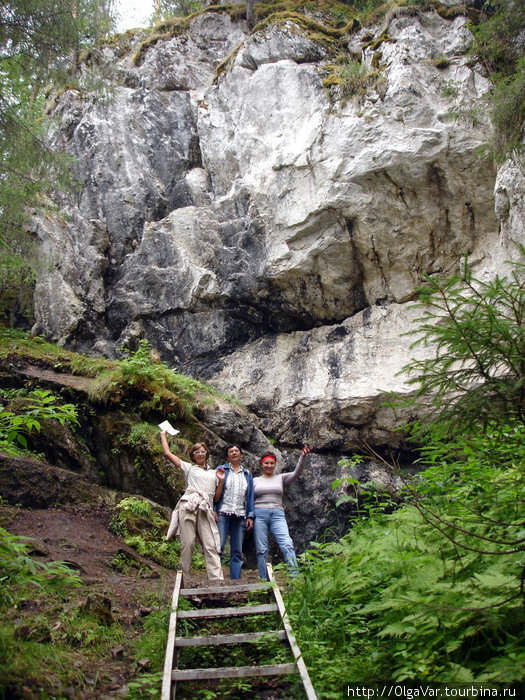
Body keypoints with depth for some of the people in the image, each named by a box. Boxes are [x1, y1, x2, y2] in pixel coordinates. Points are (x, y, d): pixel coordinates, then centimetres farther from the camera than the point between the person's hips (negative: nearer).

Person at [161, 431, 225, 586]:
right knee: (187, 544, -8)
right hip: (188, 507, -2)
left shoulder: (213, 473, 27)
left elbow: (216, 498, 23)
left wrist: (221, 481, 12)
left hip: (206, 510, 2)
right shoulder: (189, 468, 20)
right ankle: (186, 583, -3)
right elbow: (167, 453, 14)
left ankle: (217, 582, -20)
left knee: (210, 545, -11)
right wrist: (163, 436, 24)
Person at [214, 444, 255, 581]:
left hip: (240, 516, 3)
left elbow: (250, 496, 18)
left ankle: (235, 580, 7)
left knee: (237, 551, 3)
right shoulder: (221, 470, 10)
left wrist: (250, 516, 8)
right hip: (222, 513, -3)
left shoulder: (247, 474, 19)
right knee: (218, 547, -12)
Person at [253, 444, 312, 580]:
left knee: (287, 545, -16)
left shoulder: (281, 478, 14)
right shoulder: (255, 481, 15)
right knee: (261, 550, -2)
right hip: (259, 514, 0)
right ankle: (263, 581, 3)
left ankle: (295, 578, -21)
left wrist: (303, 456, -15)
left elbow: (296, 473, -2)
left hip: (277, 514, 0)